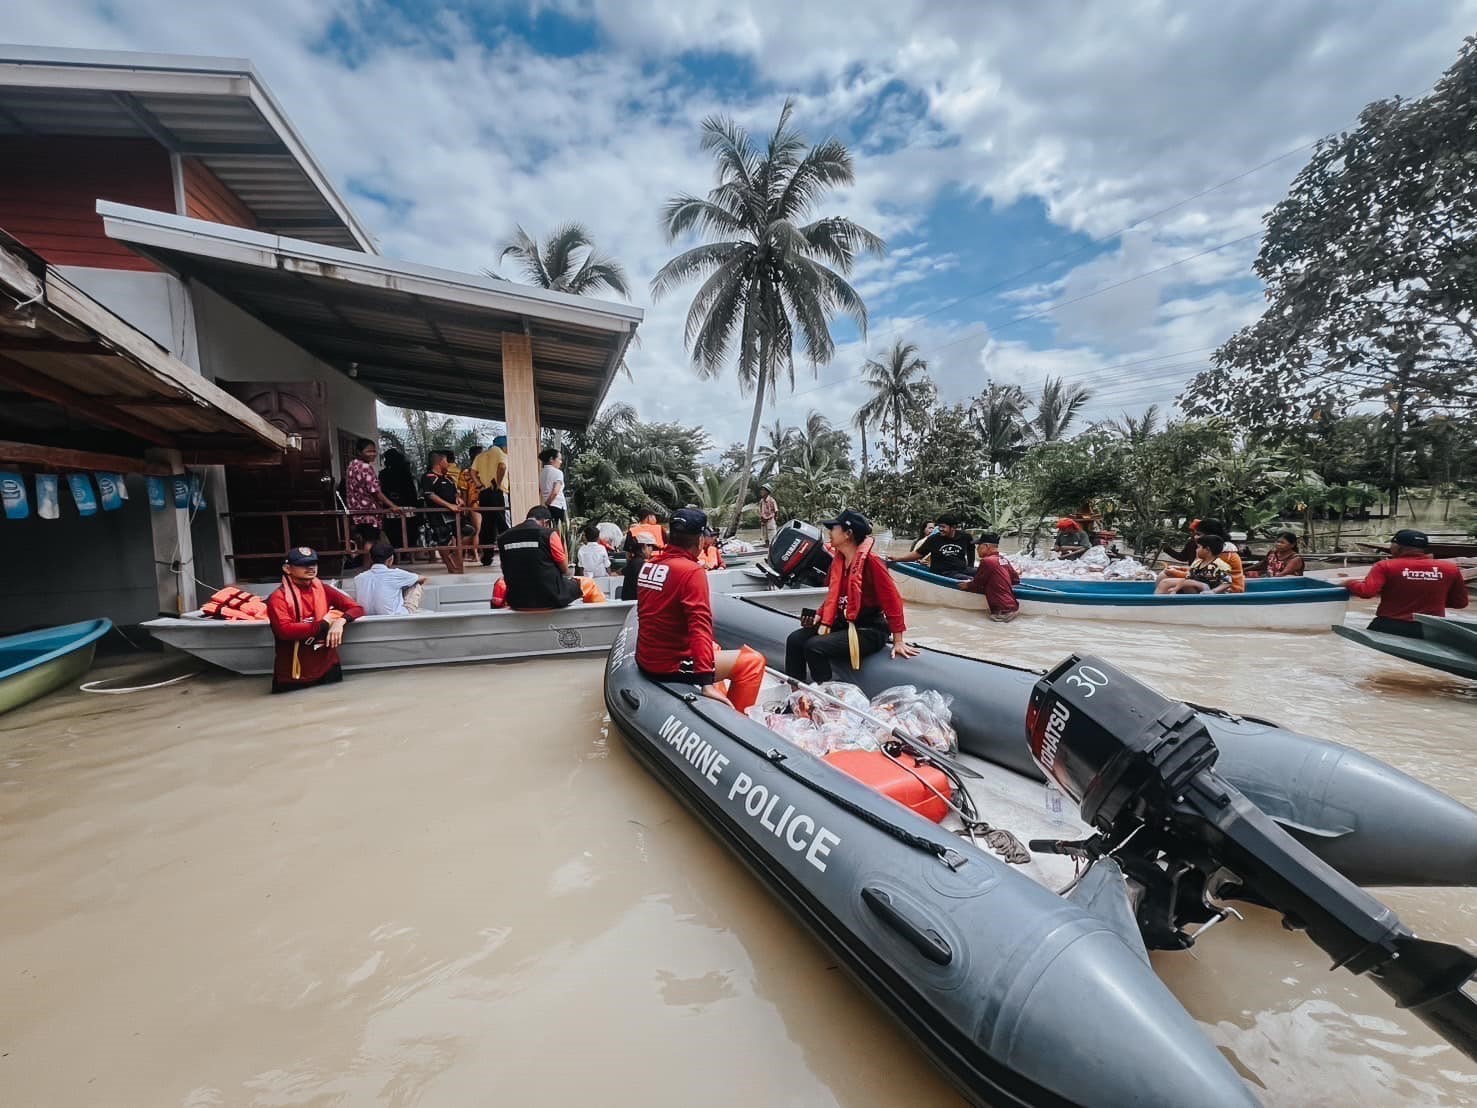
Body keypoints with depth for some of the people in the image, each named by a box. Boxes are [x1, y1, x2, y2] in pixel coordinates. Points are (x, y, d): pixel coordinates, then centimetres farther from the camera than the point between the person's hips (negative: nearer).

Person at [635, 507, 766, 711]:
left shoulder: (648, 565, 4)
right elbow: (700, 626, -27)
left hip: (645, 659, 9)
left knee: (713, 648, 30)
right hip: (671, 666, -8)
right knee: (753, 661, -1)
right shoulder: (692, 571, -19)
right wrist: (707, 682, -30)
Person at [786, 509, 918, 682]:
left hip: (870, 630, -8)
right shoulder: (838, 560, 7)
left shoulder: (871, 561, -18)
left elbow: (892, 600, -16)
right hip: (842, 624, 8)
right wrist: (820, 615, 2)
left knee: (815, 647, -26)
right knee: (795, 640, -4)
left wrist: (898, 641, -14)